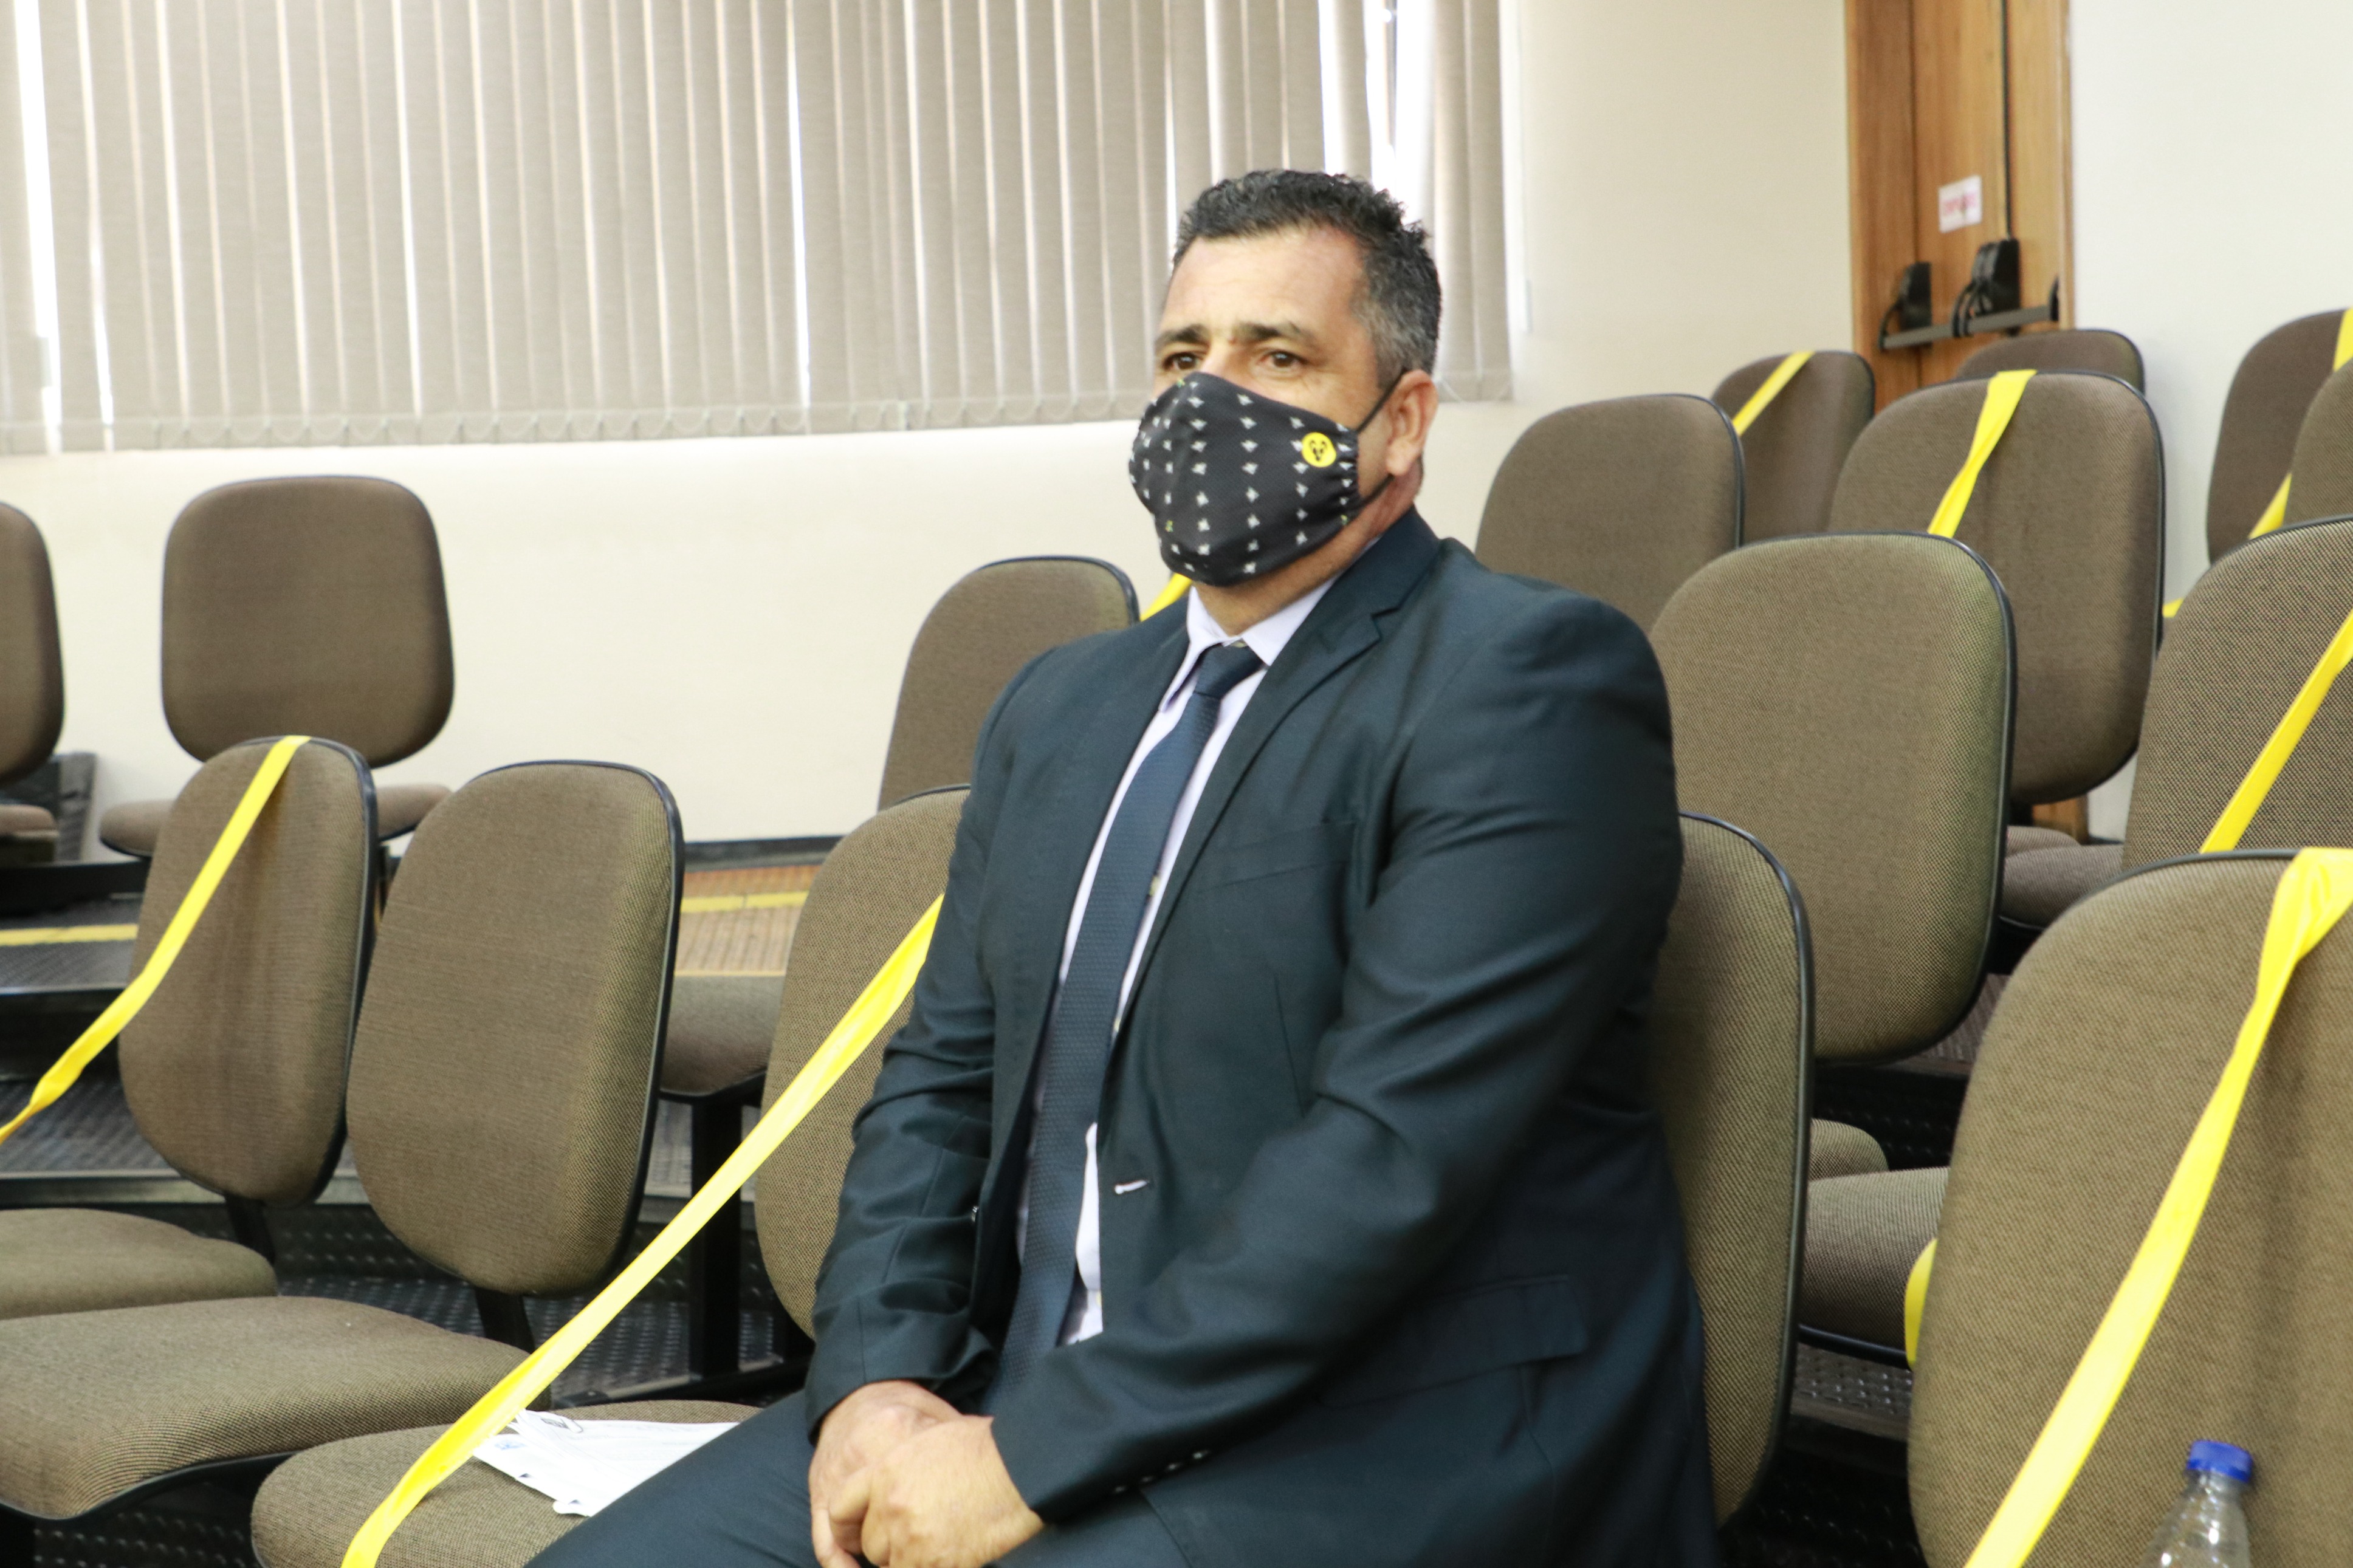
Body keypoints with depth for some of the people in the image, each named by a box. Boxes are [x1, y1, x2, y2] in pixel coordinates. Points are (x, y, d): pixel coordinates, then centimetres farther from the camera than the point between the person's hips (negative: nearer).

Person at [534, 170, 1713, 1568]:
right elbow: (943, 1070, 16)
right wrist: (875, 1380, -3)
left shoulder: (1526, 681, -9)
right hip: (1039, 1404, 7)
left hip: (1391, 1442, -7)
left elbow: (1397, 1147, -18)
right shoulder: (1064, 706, 17)